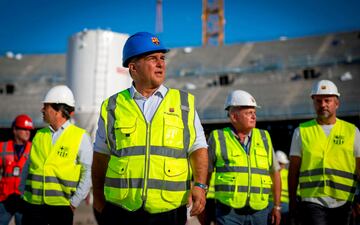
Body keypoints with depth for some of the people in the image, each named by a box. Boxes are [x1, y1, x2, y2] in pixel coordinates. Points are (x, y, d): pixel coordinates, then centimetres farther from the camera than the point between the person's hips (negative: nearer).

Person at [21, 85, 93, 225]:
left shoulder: (80, 137, -4)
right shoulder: (39, 135, 10)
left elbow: (88, 173, -6)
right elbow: (28, 166, 17)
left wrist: (75, 202, -11)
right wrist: (23, 194, 9)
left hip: (61, 206, -4)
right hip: (34, 204, 4)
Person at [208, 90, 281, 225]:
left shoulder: (264, 138, 9)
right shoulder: (218, 139, 0)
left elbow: (275, 172, 15)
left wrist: (277, 206, 14)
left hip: (258, 212, 3)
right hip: (228, 212, -3)